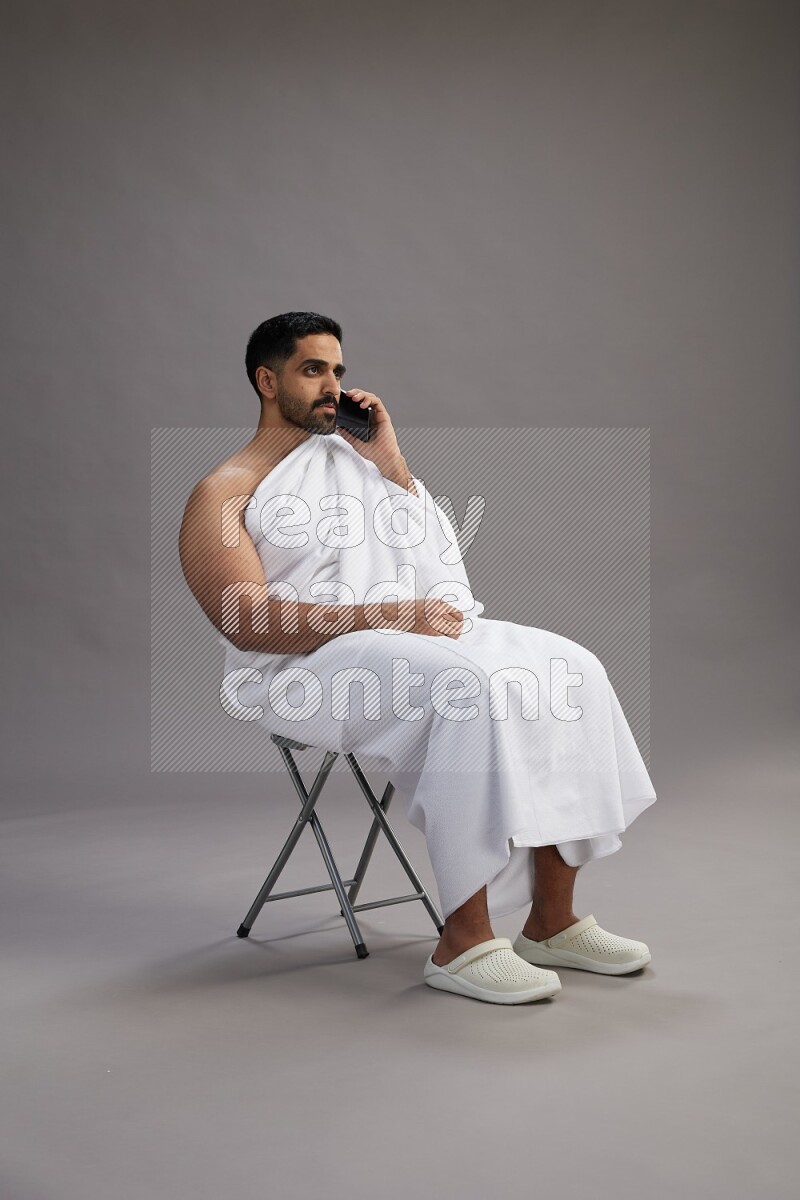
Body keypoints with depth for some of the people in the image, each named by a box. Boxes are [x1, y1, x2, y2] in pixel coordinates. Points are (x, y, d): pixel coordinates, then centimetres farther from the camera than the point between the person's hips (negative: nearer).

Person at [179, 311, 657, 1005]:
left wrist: (392, 464, 5)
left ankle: (552, 921, -11)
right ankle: (463, 943, -27)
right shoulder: (224, 494, 2)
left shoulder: (351, 451, 21)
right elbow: (249, 623, -13)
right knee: (469, 689, -34)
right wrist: (388, 616, -20)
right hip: (305, 667, -6)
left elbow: (442, 556, 16)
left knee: (567, 669, -15)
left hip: (414, 630, 7)